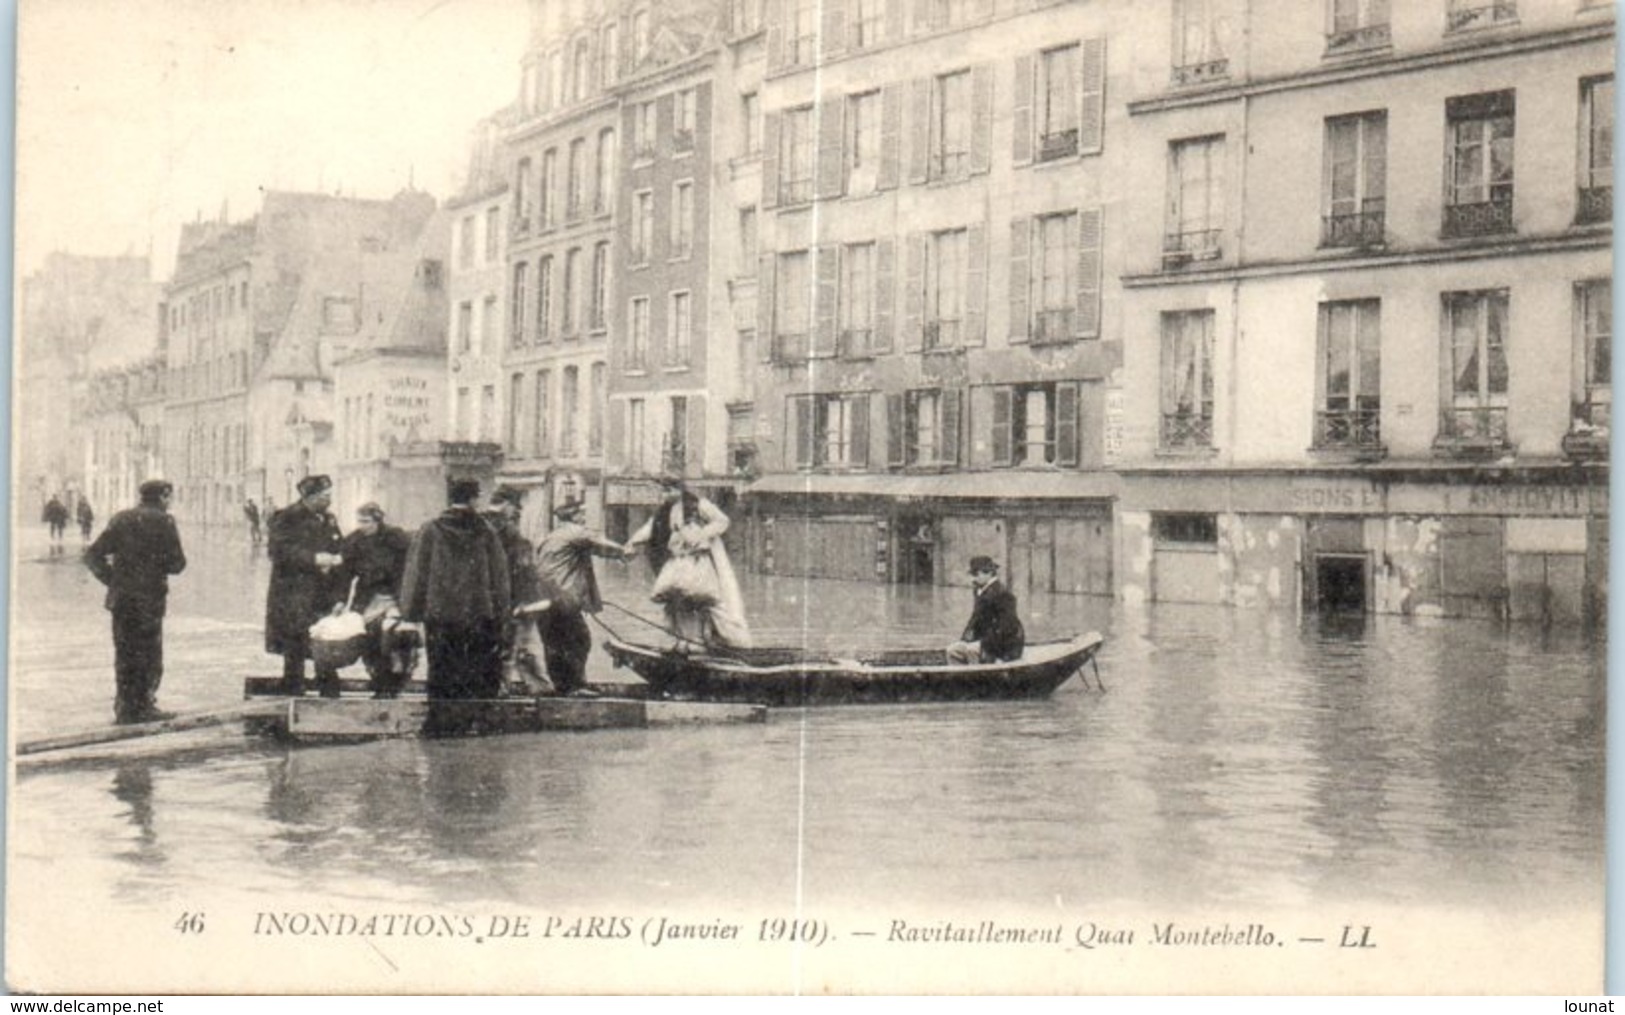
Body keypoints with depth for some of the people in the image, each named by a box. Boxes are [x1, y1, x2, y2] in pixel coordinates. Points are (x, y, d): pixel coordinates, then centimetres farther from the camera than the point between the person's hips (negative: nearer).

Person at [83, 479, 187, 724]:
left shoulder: (120, 520, 10)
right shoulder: (163, 522, -6)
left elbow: (93, 556, 7)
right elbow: (177, 563, -8)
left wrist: (111, 580, 11)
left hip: (120, 597, 5)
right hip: (150, 597, -5)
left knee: (125, 654, 12)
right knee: (149, 654, 3)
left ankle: (124, 709, 14)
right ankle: (143, 707, 2)